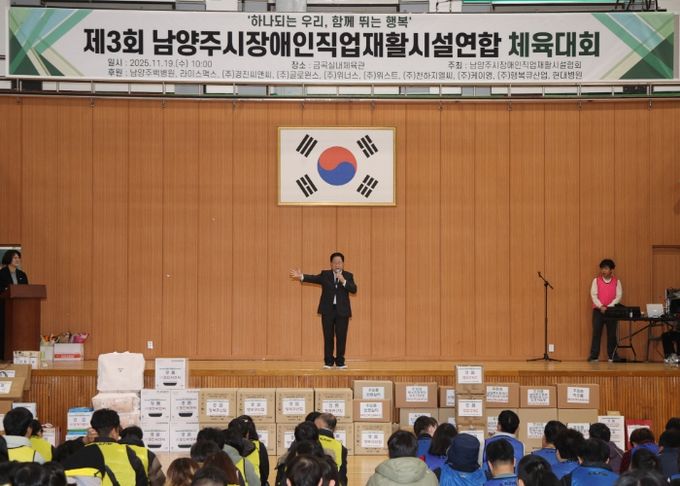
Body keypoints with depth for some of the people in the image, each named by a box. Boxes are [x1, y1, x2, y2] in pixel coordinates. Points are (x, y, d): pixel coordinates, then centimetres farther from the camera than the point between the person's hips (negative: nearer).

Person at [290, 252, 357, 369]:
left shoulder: (348, 276, 5)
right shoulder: (325, 274, 7)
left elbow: (354, 289, -8)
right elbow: (314, 278, -6)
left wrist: (343, 281, -21)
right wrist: (301, 276, -20)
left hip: (342, 311, 0)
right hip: (328, 310, 0)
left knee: (341, 337, 1)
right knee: (328, 337, 2)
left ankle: (340, 362, 9)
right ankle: (328, 362, 9)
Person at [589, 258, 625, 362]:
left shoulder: (616, 281, 4)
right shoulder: (596, 280, 4)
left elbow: (618, 296, -2)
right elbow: (593, 295, -3)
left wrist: (609, 307, -14)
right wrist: (601, 306, -16)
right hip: (598, 310, 0)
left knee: (612, 334, 2)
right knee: (596, 333, -5)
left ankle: (612, 356, 8)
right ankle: (594, 356, -4)